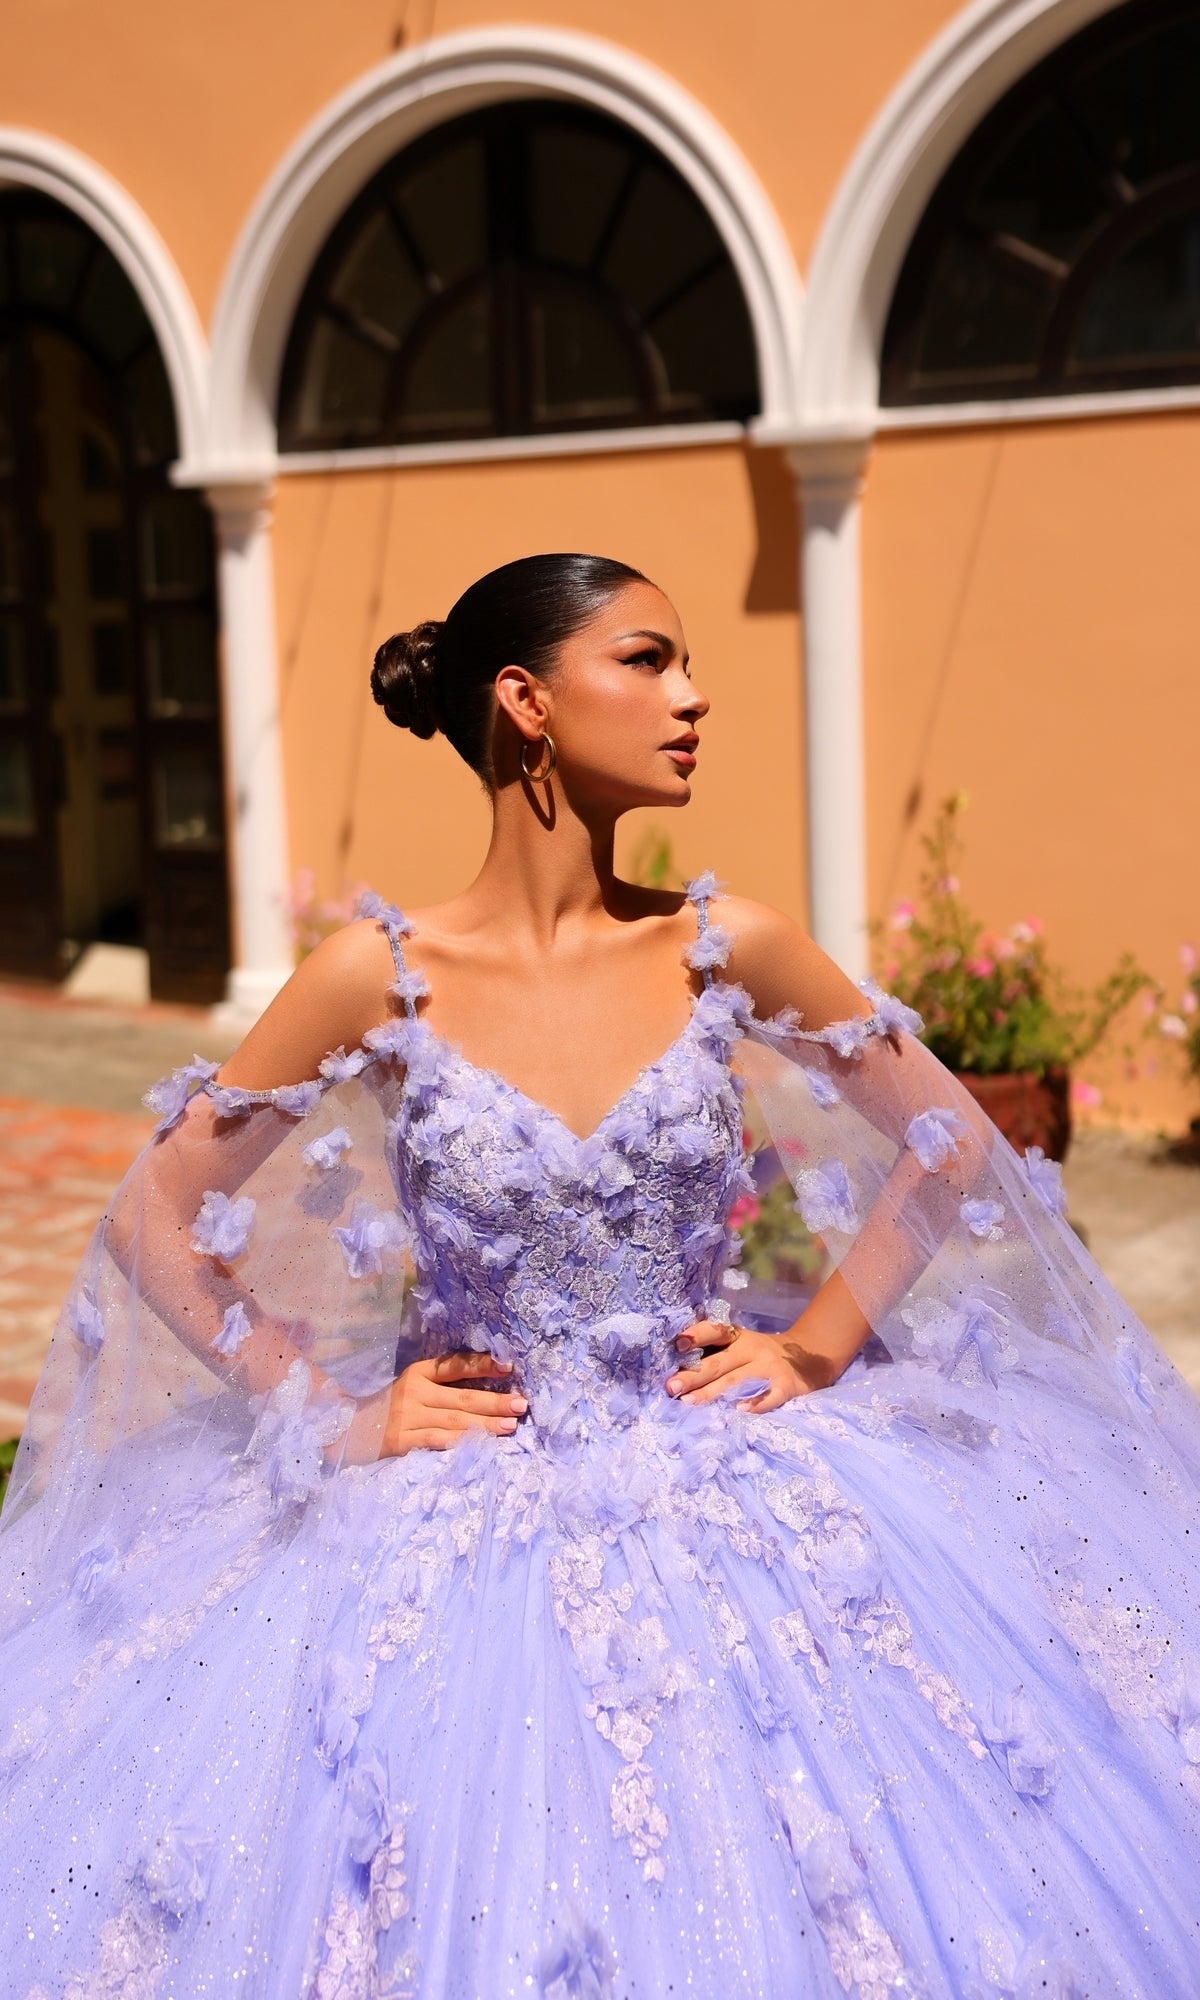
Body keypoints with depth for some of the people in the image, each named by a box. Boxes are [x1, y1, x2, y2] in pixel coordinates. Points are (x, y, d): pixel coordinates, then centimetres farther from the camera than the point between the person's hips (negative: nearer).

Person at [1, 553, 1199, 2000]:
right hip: (467, 1531, -1)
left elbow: (953, 1149, 8)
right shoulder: (380, 980, -9)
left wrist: (820, 1346, 0)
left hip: (735, 1492, 2)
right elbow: (153, 1222, -2)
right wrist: (331, 1417, -5)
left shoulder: (722, 950, -4)